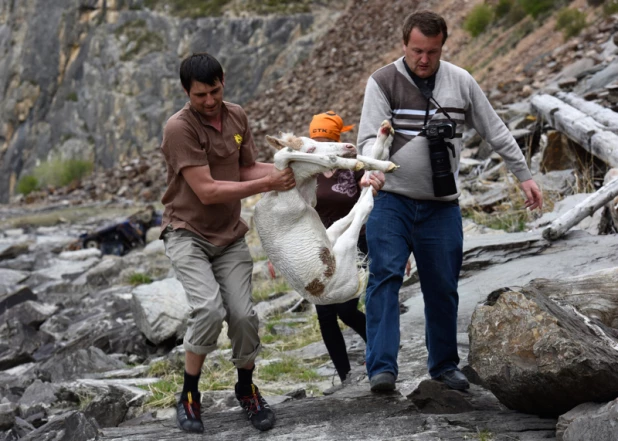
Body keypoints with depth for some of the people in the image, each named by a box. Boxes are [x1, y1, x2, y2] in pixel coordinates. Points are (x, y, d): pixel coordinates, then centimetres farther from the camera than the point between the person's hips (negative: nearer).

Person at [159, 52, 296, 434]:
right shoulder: (180, 128, -19)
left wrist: (285, 169, -12)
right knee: (210, 309, -24)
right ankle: (189, 397, -3)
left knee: (243, 315, -7)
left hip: (229, 236, 5)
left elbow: (247, 168, 7)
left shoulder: (236, 116, 2)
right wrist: (267, 184, -23)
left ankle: (247, 389, 20)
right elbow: (207, 190, -23)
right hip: (188, 234, -5)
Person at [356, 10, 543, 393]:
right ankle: (382, 368, -17)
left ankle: (445, 366, 24)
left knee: (443, 289, 8)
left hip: (442, 207, 3)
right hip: (392, 202, -3)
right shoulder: (383, 82, -4)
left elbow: (495, 132, 13)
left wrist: (525, 175, 13)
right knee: (385, 276, -16)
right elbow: (369, 138, -12)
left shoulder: (461, 82, 4)